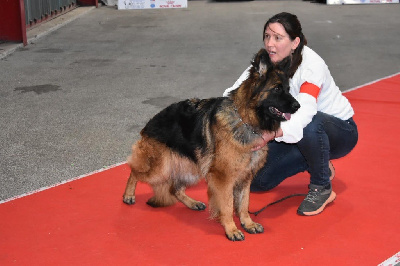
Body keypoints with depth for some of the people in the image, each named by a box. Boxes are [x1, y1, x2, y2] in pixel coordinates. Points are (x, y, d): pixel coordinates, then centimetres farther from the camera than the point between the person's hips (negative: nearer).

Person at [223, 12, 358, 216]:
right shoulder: (265, 62, -12)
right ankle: (319, 164, 16)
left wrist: (271, 134, -64)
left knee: (309, 126, -41)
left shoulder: (312, 66, -30)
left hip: (339, 131, -6)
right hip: (292, 135, 6)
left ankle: (322, 188, -14)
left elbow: (304, 114, -47)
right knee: (257, 181, -4)